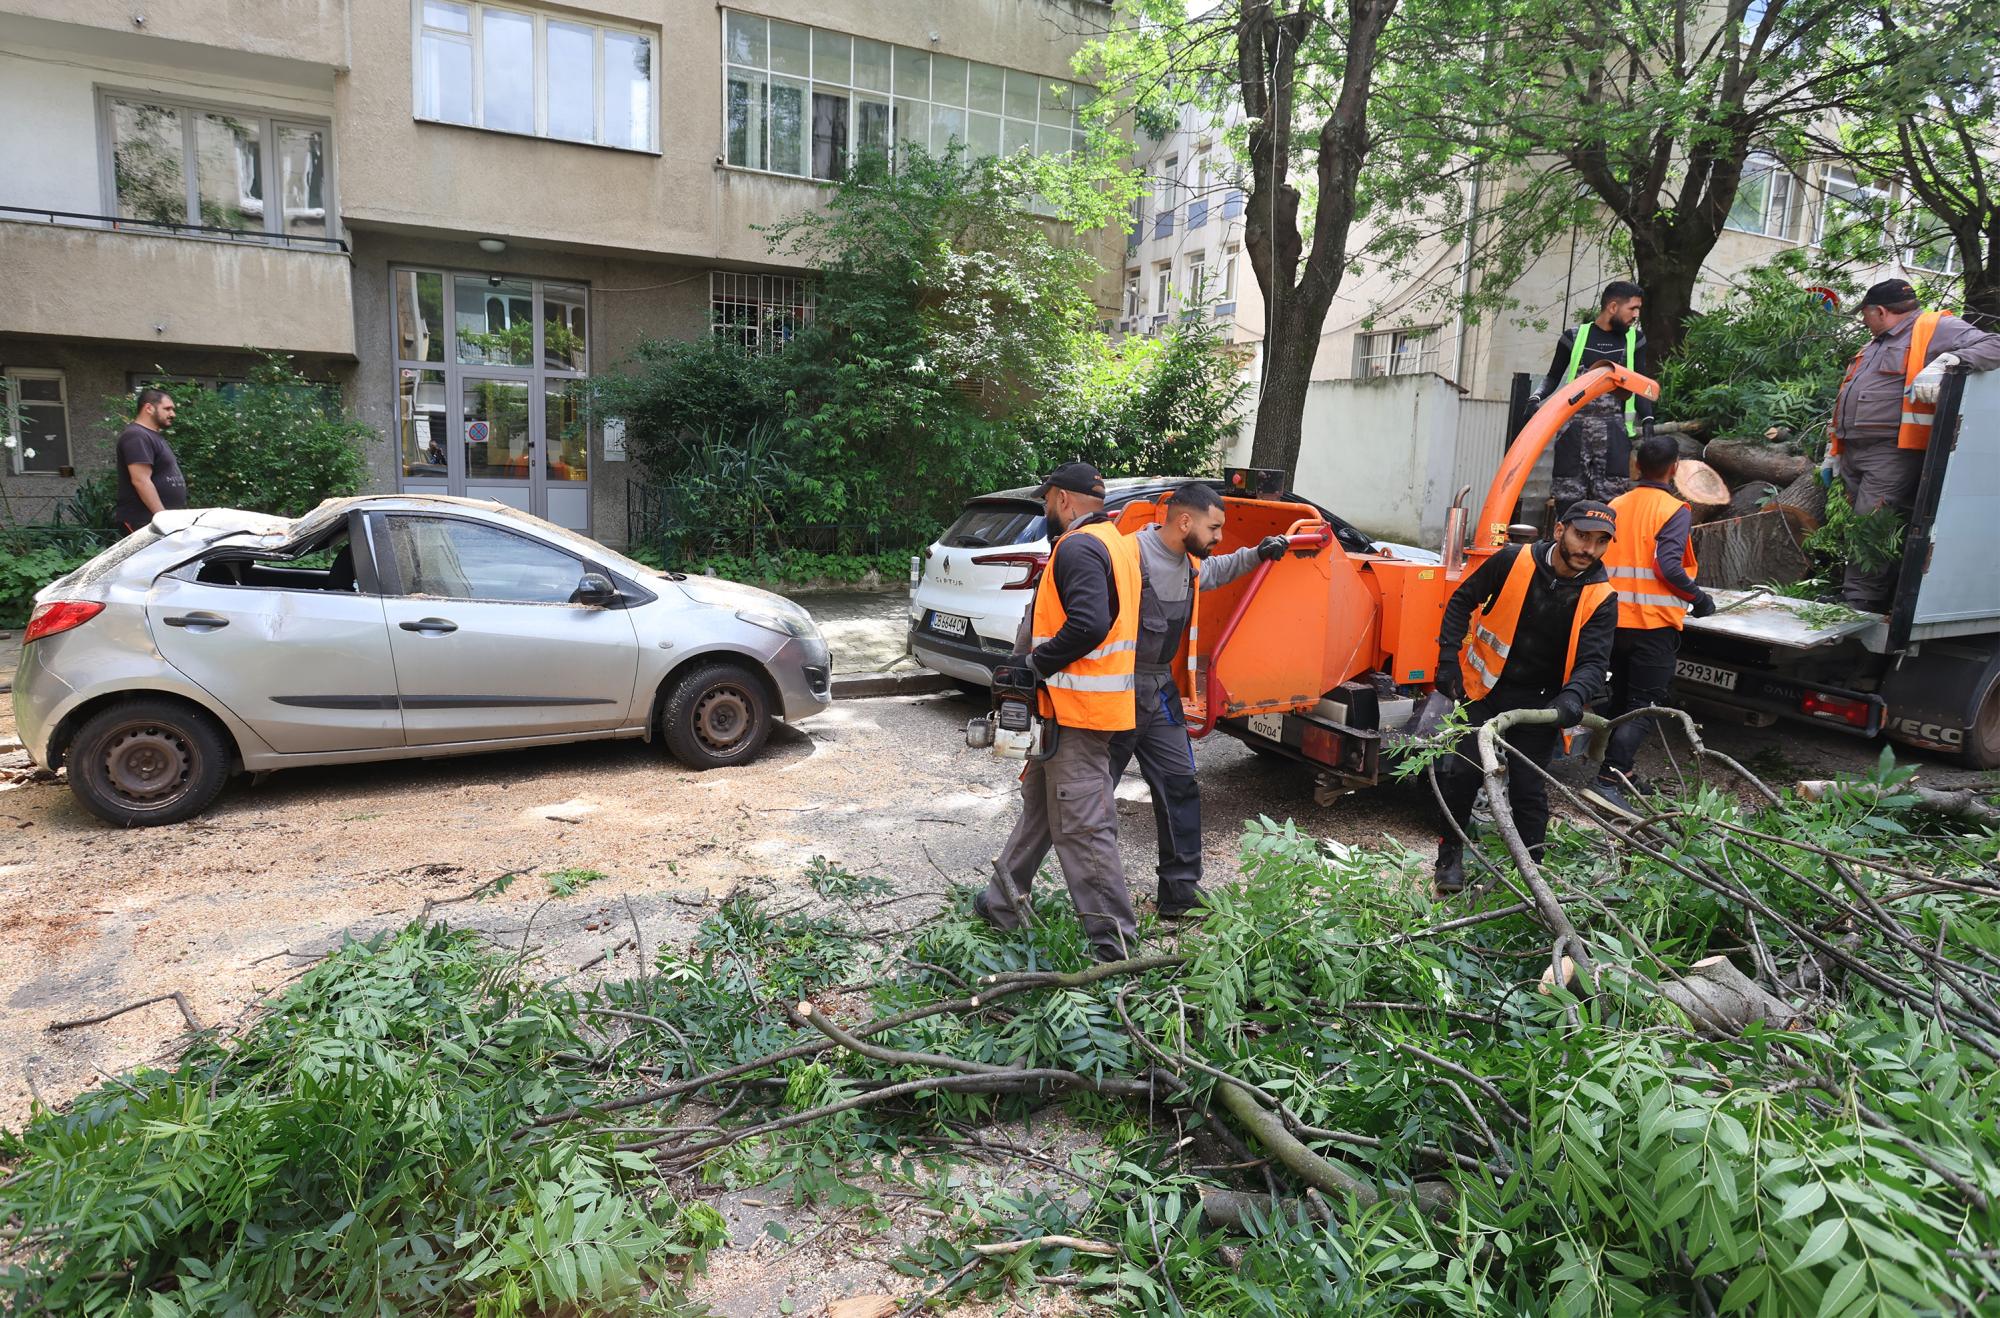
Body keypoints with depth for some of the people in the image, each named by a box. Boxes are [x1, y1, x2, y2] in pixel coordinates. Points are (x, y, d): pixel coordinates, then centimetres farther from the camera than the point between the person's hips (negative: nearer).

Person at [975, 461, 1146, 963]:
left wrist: (1034, 664, -17)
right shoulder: (1116, 543, 17)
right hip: (1091, 704, 11)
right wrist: (1034, 668, 12)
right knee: (1040, 804, 20)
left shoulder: (1078, 548, -16)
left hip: (1077, 710, -11)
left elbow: (1088, 623, -30)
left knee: (1081, 826, -5)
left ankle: (1113, 941, 2)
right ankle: (1003, 902, 33)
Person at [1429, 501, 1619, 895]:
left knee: (1528, 789, 1)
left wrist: (1571, 699, -36)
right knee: (1462, 773, -1)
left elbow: (1593, 661, -15)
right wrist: (1448, 658, -8)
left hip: (1539, 705, 0)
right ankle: (1451, 853, 19)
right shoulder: (1514, 561, -12)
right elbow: (1462, 601, 0)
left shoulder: (1600, 598, -9)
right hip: (1485, 689, 0)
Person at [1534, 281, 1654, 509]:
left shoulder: (1635, 340, 12)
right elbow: (1554, 377, 14)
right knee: (1567, 498, -2)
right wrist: (1536, 396, -7)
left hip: (1614, 430, 1)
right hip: (1574, 426, -1)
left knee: (1610, 499, -9)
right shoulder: (1575, 337, 7)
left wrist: (1647, 419, -4)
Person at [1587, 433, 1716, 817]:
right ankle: (1608, 780, -13)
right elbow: (1669, 567, -20)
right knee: (1645, 706, -3)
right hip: (1654, 623, -6)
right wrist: (1699, 600, -6)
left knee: (1622, 698, 18)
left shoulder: (1616, 506, 6)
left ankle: (1621, 773, 28)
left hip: (1616, 619, 6)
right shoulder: (1675, 511, -10)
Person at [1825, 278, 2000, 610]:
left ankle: (1858, 611, -15)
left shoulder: (1935, 328, 0)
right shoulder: (1875, 344, 27)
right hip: (1853, 455, 9)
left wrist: (1943, 363, -31)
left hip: (1892, 455, -9)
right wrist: (1833, 449, 30)